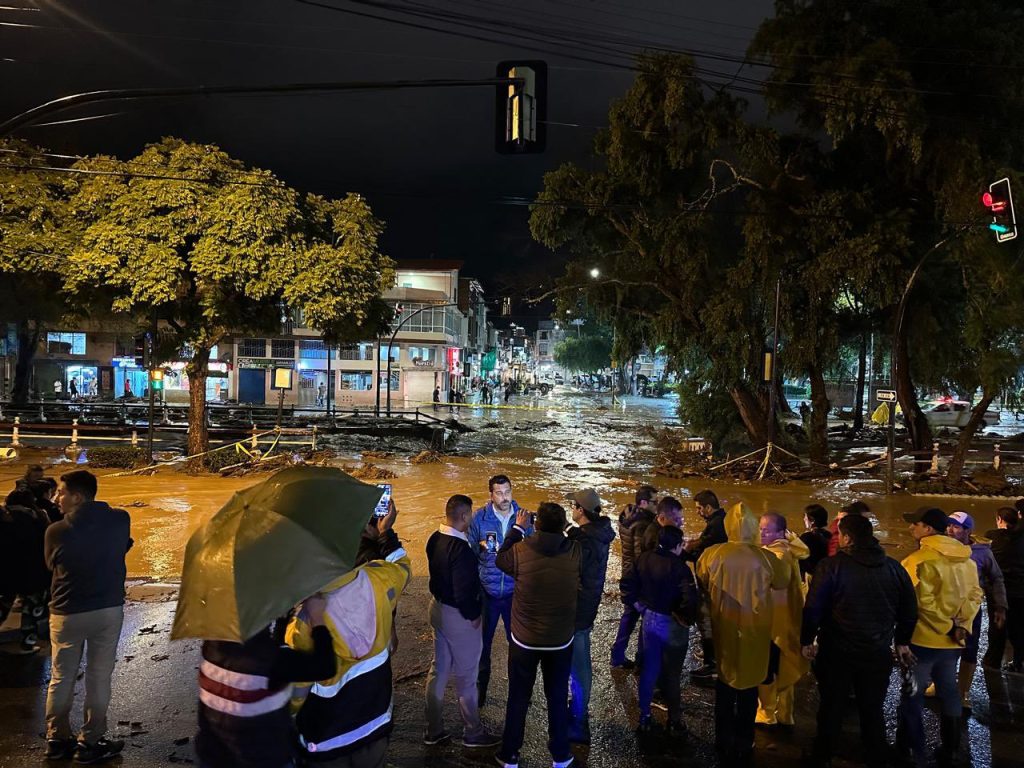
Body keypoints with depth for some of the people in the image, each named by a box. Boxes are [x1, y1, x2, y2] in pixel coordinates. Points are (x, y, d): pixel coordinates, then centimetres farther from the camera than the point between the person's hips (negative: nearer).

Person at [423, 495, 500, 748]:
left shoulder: (435, 539, -4)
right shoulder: (461, 549, -30)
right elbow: (463, 591, -28)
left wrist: (475, 551, 9)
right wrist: (473, 616, -11)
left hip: (437, 608, 8)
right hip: (457, 615, -8)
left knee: (439, 668, 20)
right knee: (466, 675, 10)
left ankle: (434, 730, 32)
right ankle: (473, 732, 28)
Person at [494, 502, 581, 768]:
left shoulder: (520, 551, -20)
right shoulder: (575, 552, -17)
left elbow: (500, 559, 2)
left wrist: (518, 528, 9)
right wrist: (562, 528, 9)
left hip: (524, 639, -1)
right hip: (561, 641, 1)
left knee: (518, 699, 16)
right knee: (558, 698, 18)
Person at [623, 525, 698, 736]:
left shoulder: (644, 559, -3)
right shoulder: (679, 566, -23)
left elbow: (628, 583, 3)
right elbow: (690, 599, -31)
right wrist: (687, 620, -15)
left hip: (649, 619, 6)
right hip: (671, 624, -5)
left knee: (649, 670, 18)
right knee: (671, 675, 9)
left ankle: (644, 717, 28)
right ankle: (674, 721, 23)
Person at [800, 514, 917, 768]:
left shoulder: (831, 565, -15)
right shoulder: (894, 568, -1)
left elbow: (813, 608, -16)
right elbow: (909, 609, 8)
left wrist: (807, 640, -2)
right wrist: (902, 641, 22)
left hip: (837, 652, -3)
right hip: (878, 653, 3)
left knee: (831, 709, 11)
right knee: (873, 710, 17)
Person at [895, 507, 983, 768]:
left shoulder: (920, 560, -17)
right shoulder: (967, 560, 6)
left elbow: (924, 601, -21)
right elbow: (975, 594, 3)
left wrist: (948, 627, -10)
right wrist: (961, 626, -4)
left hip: (923, 638, -7)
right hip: (953, 641, 7)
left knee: (912, 697, 4)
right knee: (949, 693, 18)